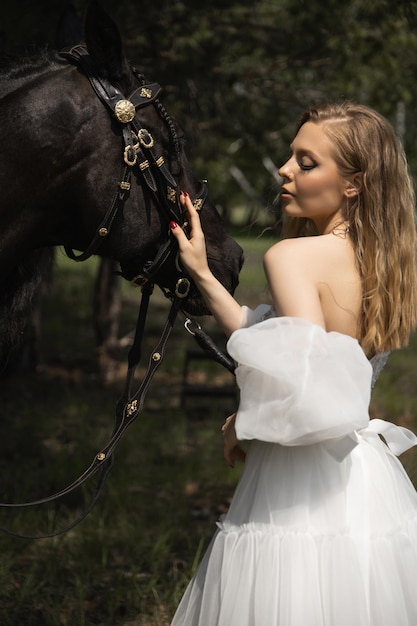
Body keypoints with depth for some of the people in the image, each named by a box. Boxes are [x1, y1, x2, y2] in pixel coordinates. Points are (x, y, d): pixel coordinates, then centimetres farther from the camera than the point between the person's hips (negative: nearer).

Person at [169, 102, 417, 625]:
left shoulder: (293, 255, -16)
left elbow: (307, 388, -28)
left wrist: (244, 421, -10)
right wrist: (201, 274, 15)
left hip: (302, 503, -8)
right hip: (374, 487, 8)